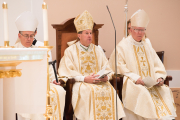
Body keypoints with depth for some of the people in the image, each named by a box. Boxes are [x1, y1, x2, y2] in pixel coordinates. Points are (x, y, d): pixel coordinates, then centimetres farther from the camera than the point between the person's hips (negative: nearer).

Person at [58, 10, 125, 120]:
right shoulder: (70, 51, 8)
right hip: (80, 83, -3)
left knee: (110, 90, -26)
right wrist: (84, 78, -17)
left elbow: (107, 69, 14)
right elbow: (67, 71, -3)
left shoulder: (98, 50, 20)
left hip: (100, 82, 4)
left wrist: (106, 77, -10)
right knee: (92, 91, -34)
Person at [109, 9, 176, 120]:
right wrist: (135, 78, -16)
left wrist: (160, 78, -3)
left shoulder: (147, 47, 22)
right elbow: (119, 66, -7)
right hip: (132, 84, -5)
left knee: (166, 91, -19)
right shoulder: (123, 46, 3)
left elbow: (158, 65, 17)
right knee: (143, 93, -33)